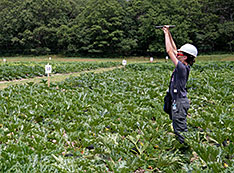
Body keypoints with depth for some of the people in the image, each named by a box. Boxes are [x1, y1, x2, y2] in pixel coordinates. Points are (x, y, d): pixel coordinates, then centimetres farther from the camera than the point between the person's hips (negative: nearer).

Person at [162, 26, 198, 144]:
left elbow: (169, 51, -18)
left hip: (179, 102, -10)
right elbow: (173, 50, 14)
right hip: (178, 101, 10)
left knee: (180, 129, -5)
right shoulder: (183, 66, 7)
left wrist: (166, 34, -8)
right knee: (178, 128, 17)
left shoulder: (182, 67, -19)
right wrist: (168, 33, 15)